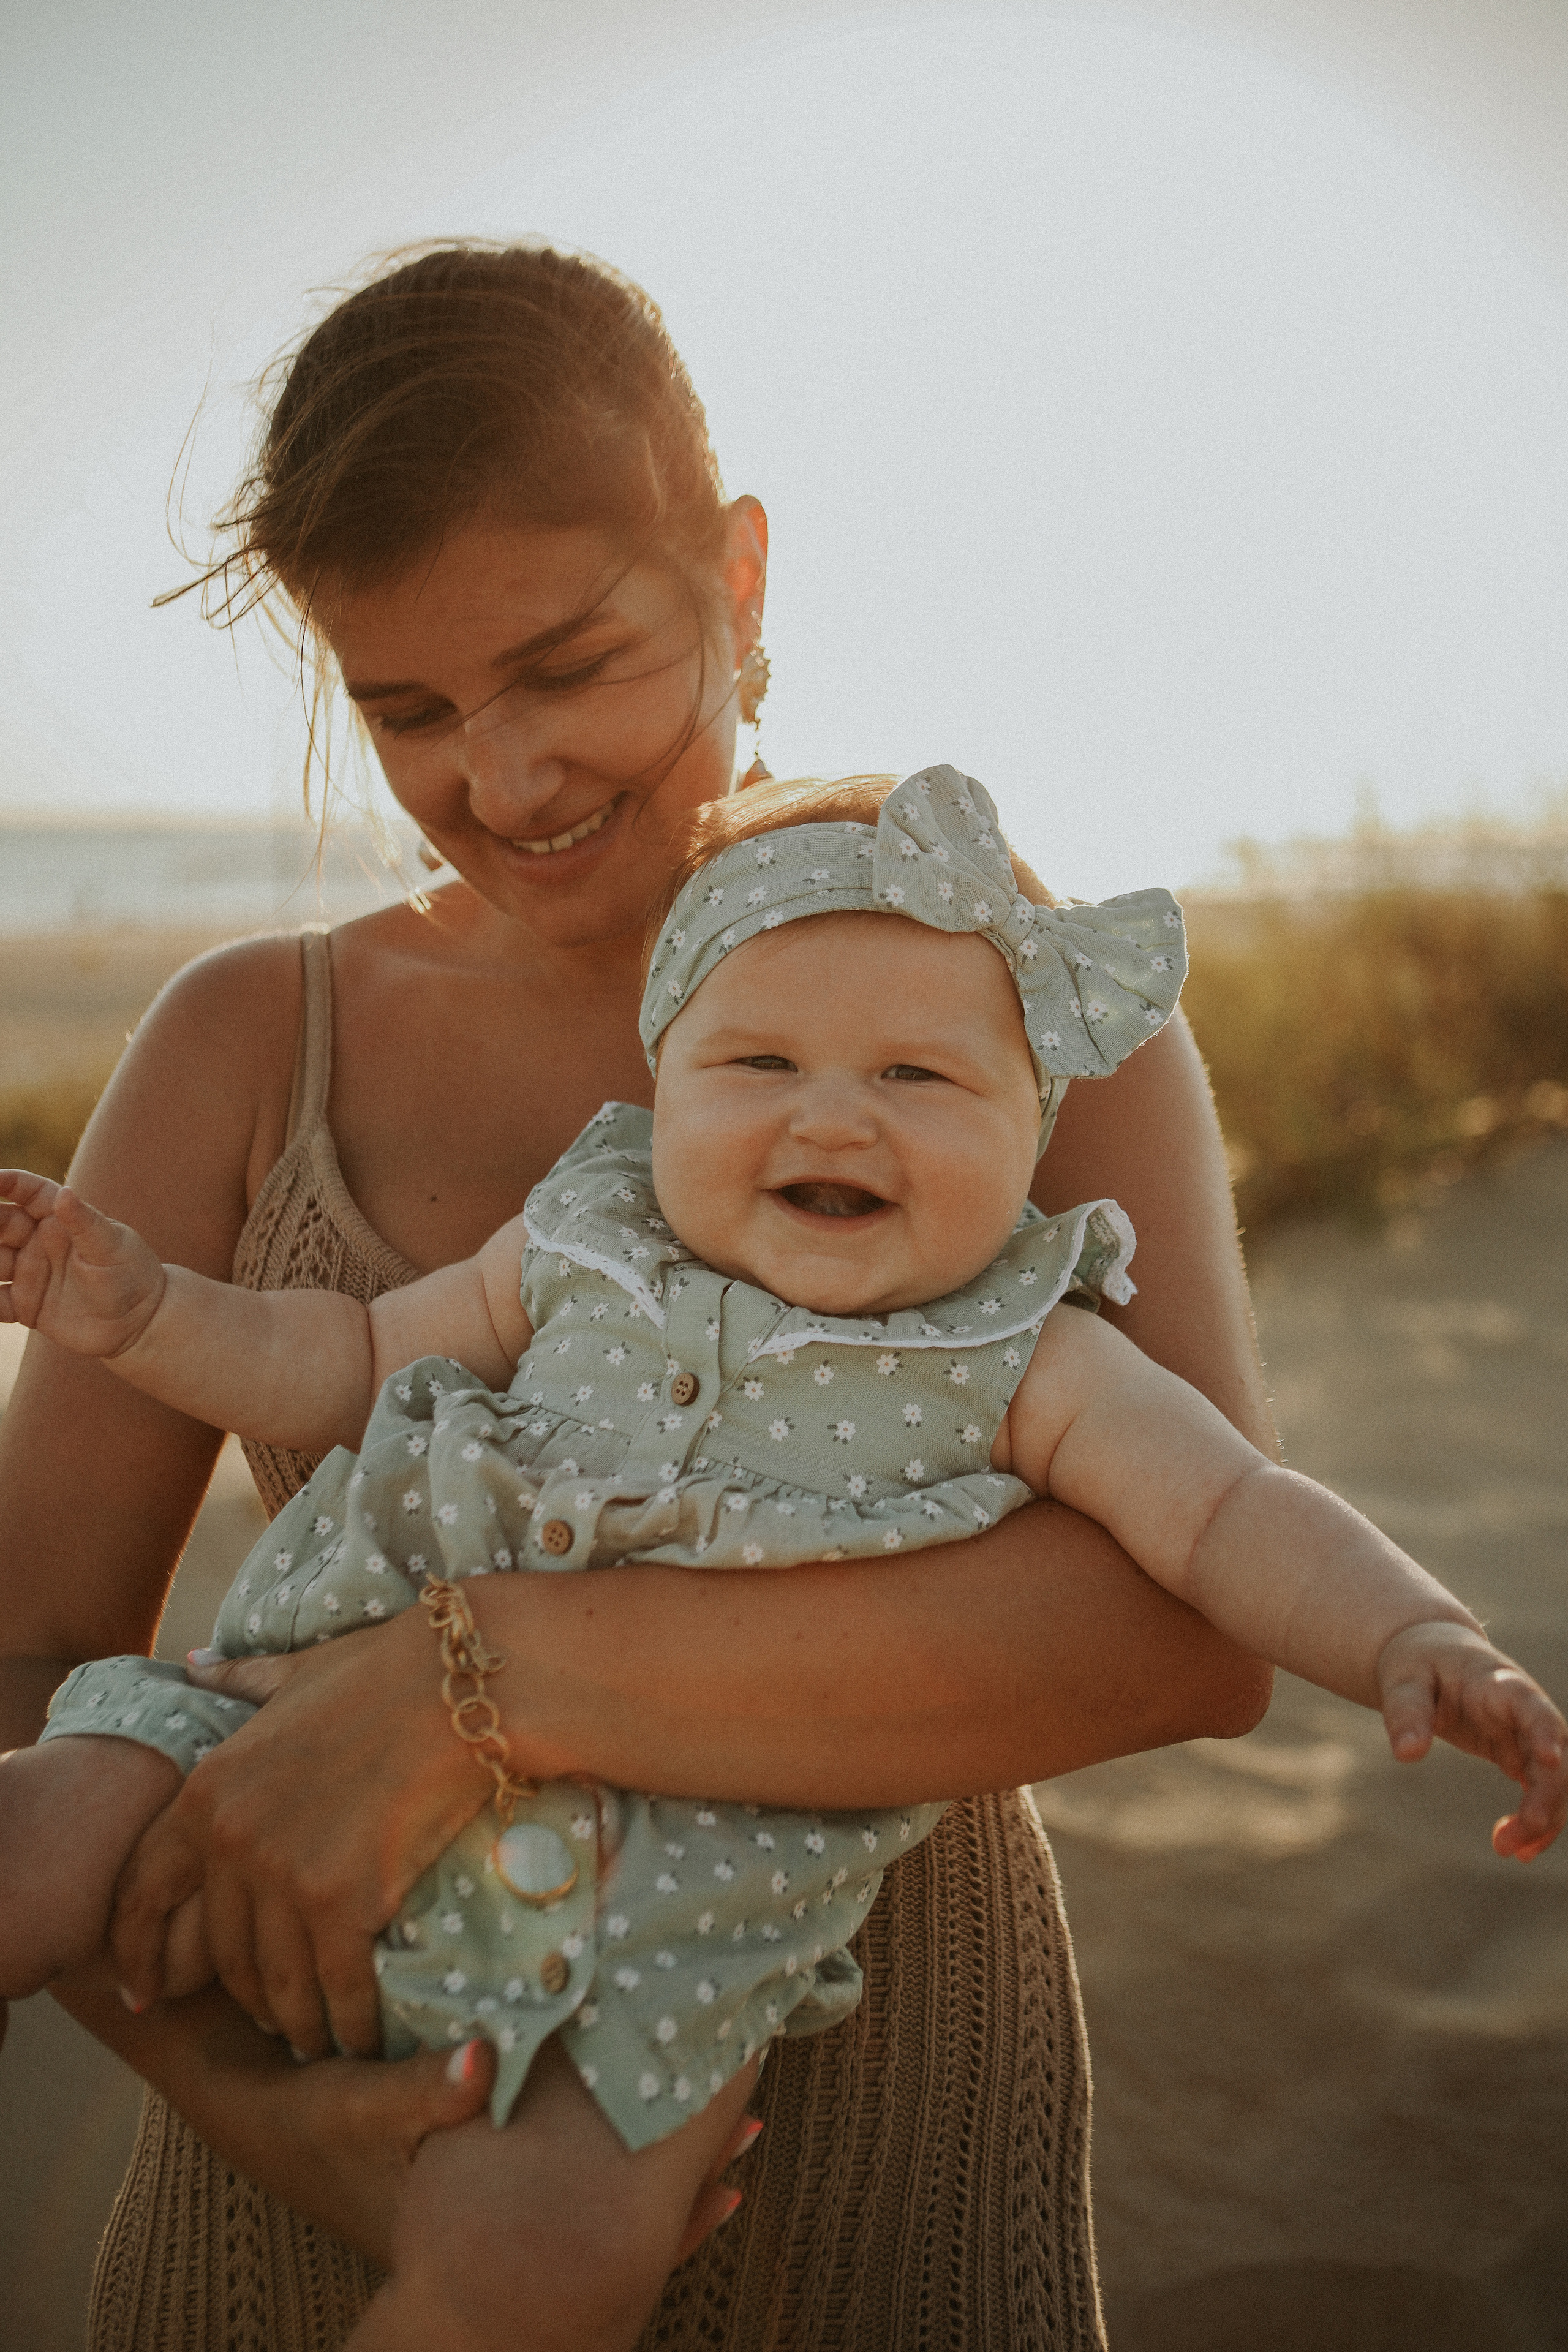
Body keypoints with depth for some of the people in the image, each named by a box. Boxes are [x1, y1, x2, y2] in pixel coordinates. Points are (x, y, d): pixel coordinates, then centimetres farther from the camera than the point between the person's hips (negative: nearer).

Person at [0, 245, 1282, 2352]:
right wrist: (216, 2080, -20)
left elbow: (1194, 1618, -22)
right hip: (328, 2177, 2)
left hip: (861, 2170, -1)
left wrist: (485, 1673, -28)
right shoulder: (253, 1045, -2)